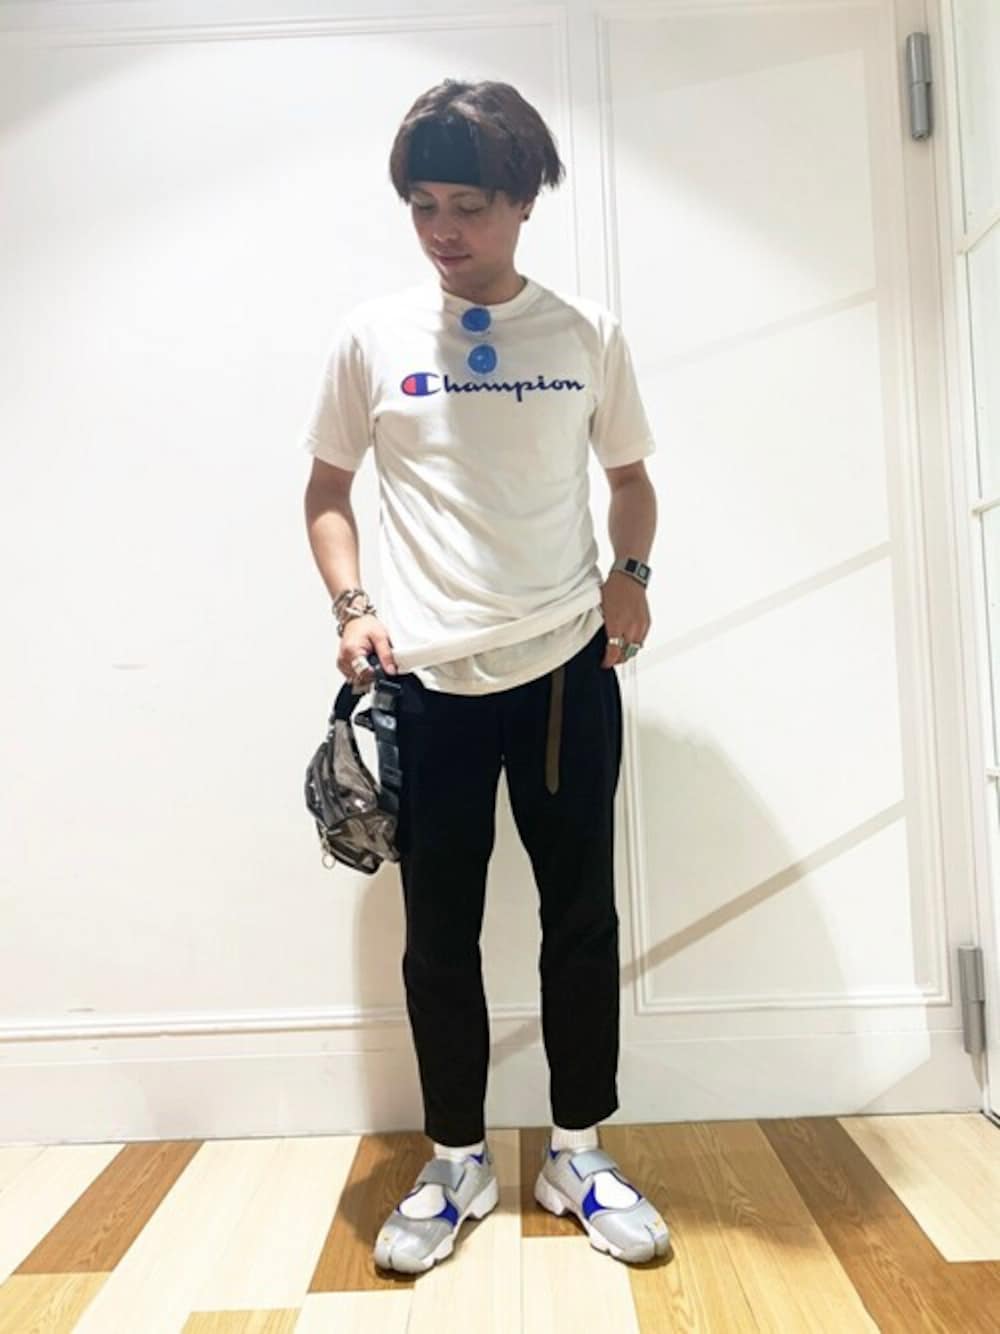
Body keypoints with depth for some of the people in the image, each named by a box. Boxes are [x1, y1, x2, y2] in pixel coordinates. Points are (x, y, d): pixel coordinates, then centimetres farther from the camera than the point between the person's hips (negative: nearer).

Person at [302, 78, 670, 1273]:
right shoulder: (371, 335, 2)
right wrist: (352, 606, -6)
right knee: (439, 935, 9)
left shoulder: (587, 332, 4)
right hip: (429, 681, 0)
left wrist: (631, 573, -4)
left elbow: (630, 476, 14)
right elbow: (327, 490, 9)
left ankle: (576, 1156, 31)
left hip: (567, 670, 1)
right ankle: (457, 1163, 31)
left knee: (582, 918, 9)